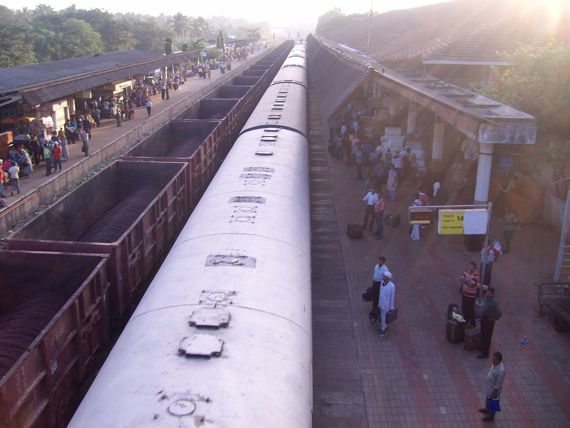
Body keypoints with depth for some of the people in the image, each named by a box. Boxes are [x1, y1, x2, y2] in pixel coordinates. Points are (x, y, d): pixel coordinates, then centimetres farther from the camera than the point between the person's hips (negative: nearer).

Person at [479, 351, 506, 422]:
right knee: (487, 399, 31)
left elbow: (498, 385, -28)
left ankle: (491, 416, 40)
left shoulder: (500, 371, -39)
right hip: (489, 387, 8)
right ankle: (487, 409, 55)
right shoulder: (495, 364, -13)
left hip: (494, 390, -8)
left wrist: (494, 394, -18)